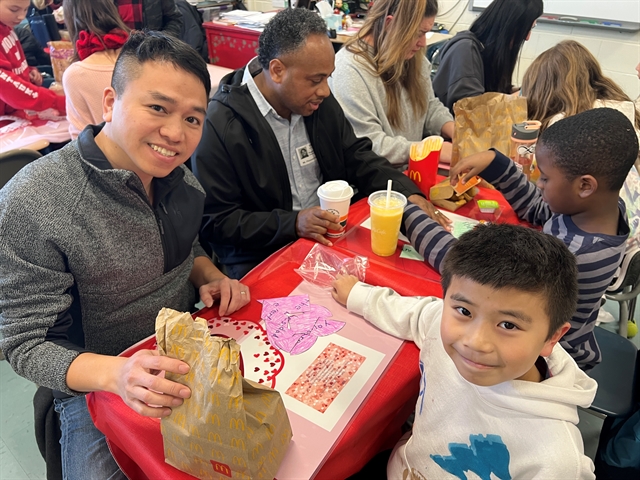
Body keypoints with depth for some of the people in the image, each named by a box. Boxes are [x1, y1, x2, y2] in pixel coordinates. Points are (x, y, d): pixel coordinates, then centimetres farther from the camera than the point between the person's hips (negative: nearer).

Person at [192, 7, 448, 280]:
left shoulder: (319, 102, 2)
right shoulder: (218, 126, -17)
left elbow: (357, 158, 10)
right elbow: (214, 222, -14)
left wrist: (409, 195, -6)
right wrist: (292, 223, -24)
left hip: (331, 236, 6)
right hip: (261, 261, -5)